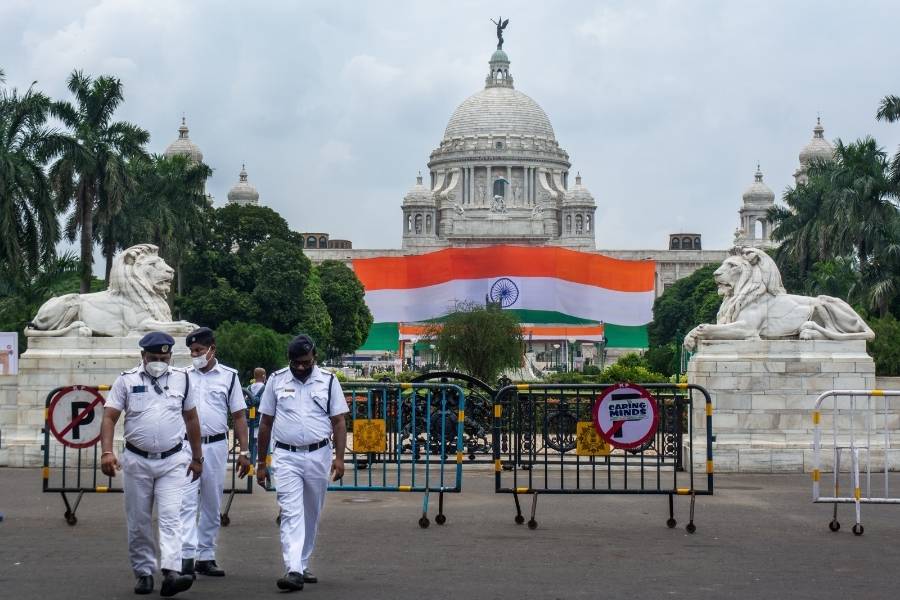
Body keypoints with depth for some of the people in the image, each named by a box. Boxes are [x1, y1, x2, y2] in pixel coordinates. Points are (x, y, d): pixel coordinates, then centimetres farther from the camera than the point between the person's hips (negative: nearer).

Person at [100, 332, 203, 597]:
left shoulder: (182, 379, 6)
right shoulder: (127, 380, 0)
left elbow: (191, 419, 15)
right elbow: (109, 418, -3)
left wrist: (197, 457, 16)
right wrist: (107, 452, -17)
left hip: (172, 461, 0)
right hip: (137, 461, 0)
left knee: (170, 517, -11)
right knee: (138, 522, 6)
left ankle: (171, 573, -21)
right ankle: (144, 573, 18)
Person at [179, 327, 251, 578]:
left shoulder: (228, 376, 4)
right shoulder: (183, 376, 6)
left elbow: (239, 416, 5)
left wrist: (244, 452, 0)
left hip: (216, 446, 1)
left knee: (212, 505, 8)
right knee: (187, 502, -9)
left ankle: (206, 557, 17)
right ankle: (187, 556, -14)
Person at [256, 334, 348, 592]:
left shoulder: (328, 381, 3)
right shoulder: (276, 380, 4)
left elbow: (339, 422, 3)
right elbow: (265, 423, 8)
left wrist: (339, 457, -7)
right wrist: (261, 462, 7)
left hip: (318, 455, 1)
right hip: (286, 457, -1)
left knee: (311, 515, 10)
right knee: (291, 513, -12)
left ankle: (303, 565, 23)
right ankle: (294, 570, -20)